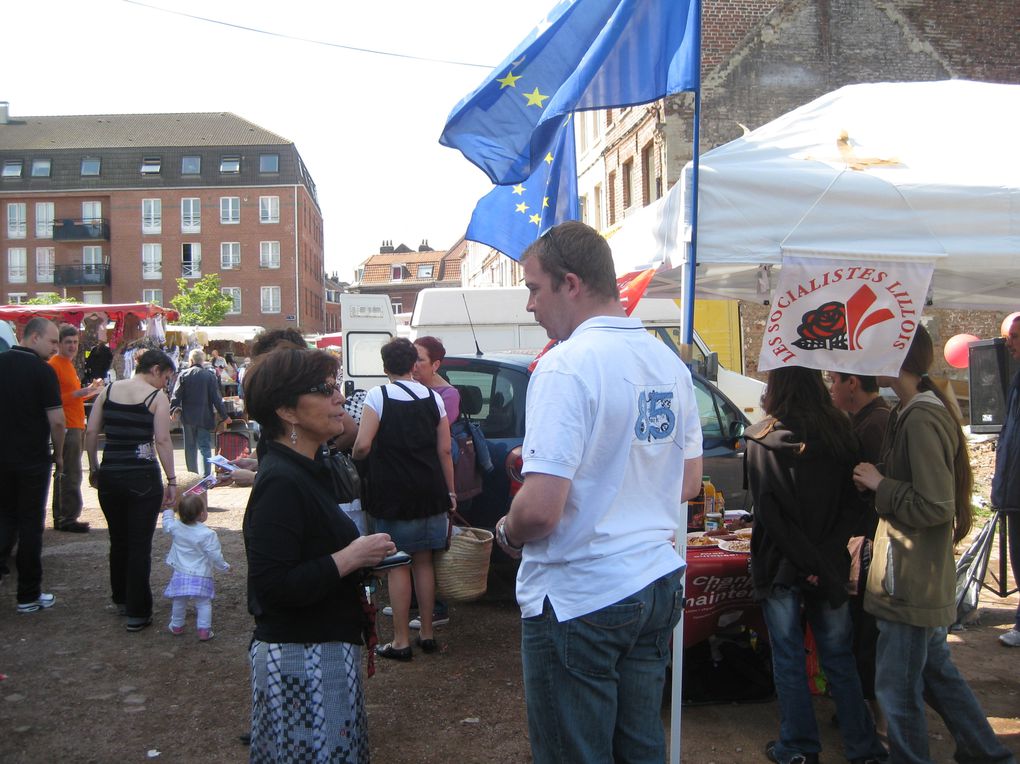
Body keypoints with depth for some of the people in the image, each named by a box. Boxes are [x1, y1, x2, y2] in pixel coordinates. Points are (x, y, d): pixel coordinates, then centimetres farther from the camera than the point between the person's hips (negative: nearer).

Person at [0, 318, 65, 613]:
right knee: (31, 525, 5)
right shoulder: (42, 370, -14)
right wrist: (58, 455, -1)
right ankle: (29, 595, 14)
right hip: (32, 460, -5)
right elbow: (56, 420, -17)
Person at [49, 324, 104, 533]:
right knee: (71, 474, -9)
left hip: (76, 427, 10)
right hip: (67, 427, -10)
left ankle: (61, 518, 19)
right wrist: (79, 393, -24)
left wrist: (89, 392, 14)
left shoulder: (68, 365, 19)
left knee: (64, 474, 13)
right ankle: (68, 518, -5)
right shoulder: (54, 365, -11)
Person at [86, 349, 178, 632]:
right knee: (140, 545, 2)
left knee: (118, 541, 20)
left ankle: (121, 599, 35)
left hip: (109, 476, 5)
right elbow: (162, 440, -12)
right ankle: (137, 612, 6)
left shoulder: (108, 390, 7)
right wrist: (172, 481, -9)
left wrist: (94, 468, 14)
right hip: (143, 477, -5)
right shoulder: (157, 397, -6)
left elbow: (91, 432, 4)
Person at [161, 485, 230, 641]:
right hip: (201, 576, -4)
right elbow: (215, 555, -14)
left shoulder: (176, 528, -6)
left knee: (179, 602, 21)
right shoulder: (208, 534, -19)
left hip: (180, 574, 5)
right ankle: (204, 630, 3)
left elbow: (166, 524, 18)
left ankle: (176, 626, 36)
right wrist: (224, 566, 3)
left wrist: (168, 511, 34)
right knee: (203, 604, 5)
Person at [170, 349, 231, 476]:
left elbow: (176, 395, -2)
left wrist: (173, 409, 11)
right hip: (205, 418, -2)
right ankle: (205, 476, -13)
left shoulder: (183, 375, -2)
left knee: (190, 447, 14)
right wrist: (224, 416, 1)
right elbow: (216, 398, -5)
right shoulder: (209, 375, -6)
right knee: (205, 447, -2)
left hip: (188, 417, 2)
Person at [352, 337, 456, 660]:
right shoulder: (433, 398, 4)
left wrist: (354, 457, 6)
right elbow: (444, 451, 3)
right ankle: (427, 633, 22)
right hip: (430, 494, 4)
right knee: (424, 561, 14)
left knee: (397, 565, 4)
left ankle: (401, 641, 8)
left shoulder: (378, 396, -8)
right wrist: (450, 491, 10)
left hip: (393, 495, -4)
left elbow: (363, 445, -16)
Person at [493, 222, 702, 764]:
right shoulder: (670, 364, 7)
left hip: (578, 602, -8)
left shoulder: (567, 365, -19)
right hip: (657, 585, 8)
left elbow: (541, 509, -25)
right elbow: (688, 483, 16)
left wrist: (508, 532, -4)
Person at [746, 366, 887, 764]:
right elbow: (853, 505, -4)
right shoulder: (840, 433, 0)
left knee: (788, 659, 9)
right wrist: (825, 555, -8)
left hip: (779, 565, -3)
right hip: (830, 564, 3)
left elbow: (768, 512, -15)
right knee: (839, 657, 15)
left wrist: (807, 561, -12)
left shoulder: (762, 439, -10)